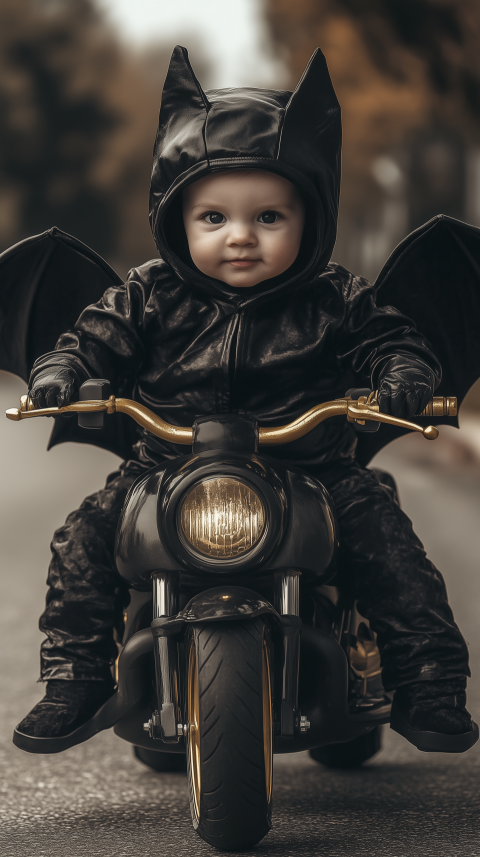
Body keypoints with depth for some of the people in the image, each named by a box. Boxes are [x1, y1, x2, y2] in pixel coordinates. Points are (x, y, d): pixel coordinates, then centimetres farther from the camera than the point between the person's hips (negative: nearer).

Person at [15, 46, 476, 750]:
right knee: (85, 538, -12)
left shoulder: (334, 302, -2)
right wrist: (60, 373, -15)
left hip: (312, 466, -1)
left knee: (384, 534, -19)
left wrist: (404, 375, -19)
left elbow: (389, 342, 3)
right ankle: (75, 678, 0)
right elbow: (97, 339, 4)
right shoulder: (153, 297, 0)